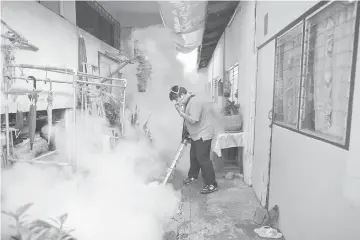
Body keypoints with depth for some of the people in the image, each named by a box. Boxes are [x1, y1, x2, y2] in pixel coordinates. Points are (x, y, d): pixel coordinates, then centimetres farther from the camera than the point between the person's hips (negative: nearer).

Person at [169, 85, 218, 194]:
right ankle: (193, 176, 39)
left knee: (203, 159, -9)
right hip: (196, 135, 10)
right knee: (193, 156, 20)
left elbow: (193, 120, -29)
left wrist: (181, 112, -23)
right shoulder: (188, 102, 9)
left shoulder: (195, 102, -23)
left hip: (203, 135, -10)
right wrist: (186, 132, 15)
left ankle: (212, 185, -1)